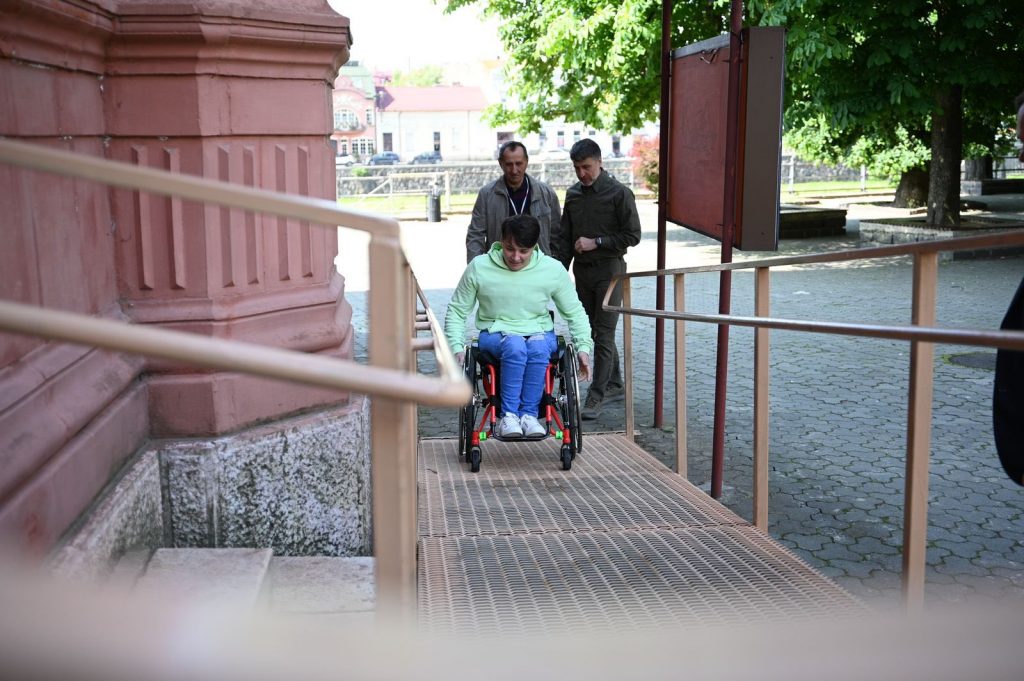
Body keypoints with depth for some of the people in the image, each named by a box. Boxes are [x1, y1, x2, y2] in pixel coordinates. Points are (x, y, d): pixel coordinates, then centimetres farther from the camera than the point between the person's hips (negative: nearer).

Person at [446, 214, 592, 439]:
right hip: (495, 334, -1)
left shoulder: (553, 269, -3)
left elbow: (574, 312, 9)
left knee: (538, 347, -37)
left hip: (540, 333, 1)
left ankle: (529, 414, -24)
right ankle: (508, 415, -28)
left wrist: (584, 345, -1)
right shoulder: (479, 267, -6)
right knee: (515, 345, -37)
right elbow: (457, 311, 4)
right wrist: (457, 347, -7)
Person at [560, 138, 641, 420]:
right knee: (594, 330, 13)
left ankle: (596, 396, -7)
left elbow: (632, 235, -10)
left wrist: (595, 243, -15)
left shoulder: (619, 193, -8)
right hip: (582, 271, 6)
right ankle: (614, 384, 27)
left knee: (604, 334, -8)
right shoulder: (573, 194, 9)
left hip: (609, 272, -6)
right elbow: (566, 236, 16)